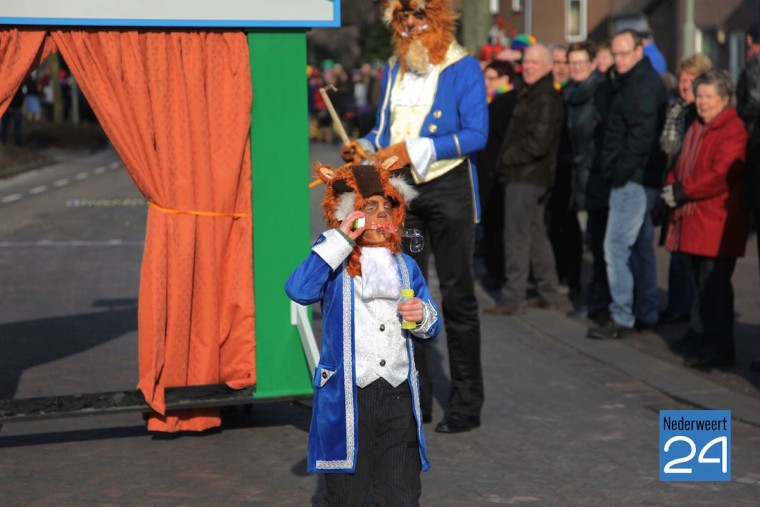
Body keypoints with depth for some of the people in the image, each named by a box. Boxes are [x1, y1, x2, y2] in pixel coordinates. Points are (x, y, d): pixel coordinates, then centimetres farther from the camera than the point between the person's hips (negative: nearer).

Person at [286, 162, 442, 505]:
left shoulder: (405, 266, 12)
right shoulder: (335, 262, -1)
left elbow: (432, 327, 18)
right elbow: (298, 290, -22)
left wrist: (422, 317, -7)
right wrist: (340, 240, -18)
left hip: (398, 393, 3)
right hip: (346, 396, -3)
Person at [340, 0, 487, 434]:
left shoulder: (463, 68, -6)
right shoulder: (395, 70, 13)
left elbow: (476, 134, -15)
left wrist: (415, 149, -22)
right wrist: (366, 147, -3)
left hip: (448, 189, -6)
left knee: (457, 296, -1)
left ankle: (466, 405, 6)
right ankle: (415, 397, 19)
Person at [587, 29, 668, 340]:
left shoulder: (643, 85, -14)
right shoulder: (633, 81, 18)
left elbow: (641, 136, -21)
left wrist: (620, 172, -18)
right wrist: (618, 172, 14)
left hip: (634, 178, -11)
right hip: (640, 179, 11)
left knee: (616, 246, -9)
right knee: (641, 245, 14)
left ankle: (621, 319, -7)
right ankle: (646, 314, 20)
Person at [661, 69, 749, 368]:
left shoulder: (733, 130, -10)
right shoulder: (696, 129, 20)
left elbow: (721, 175, -18)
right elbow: (682, 167, 24)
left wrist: (683, 191, -15)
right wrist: (672, 187, 4)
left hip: (718, 222, -9)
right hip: (693, 220, 9)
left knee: (713, 284, -8)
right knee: (701, 282, 12)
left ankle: (719, 348, -3)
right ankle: (710, 336, 22)